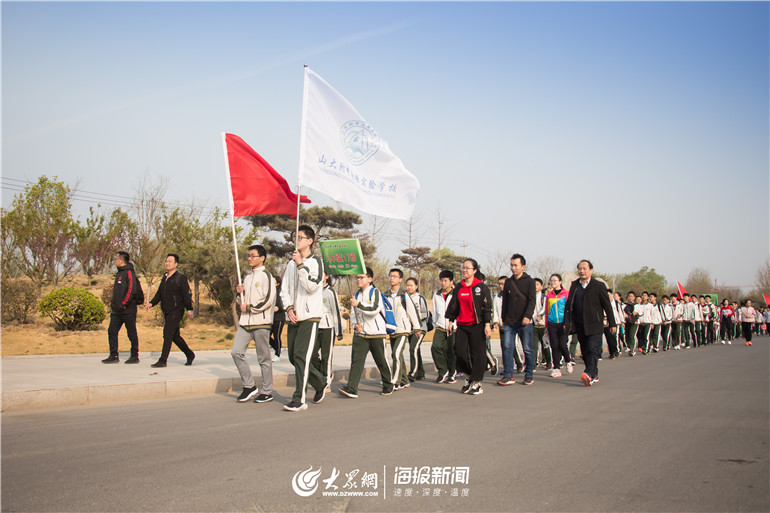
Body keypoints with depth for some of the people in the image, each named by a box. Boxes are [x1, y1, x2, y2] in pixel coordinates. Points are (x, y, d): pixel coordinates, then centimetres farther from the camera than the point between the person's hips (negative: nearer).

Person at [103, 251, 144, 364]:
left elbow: (131, 290, -20)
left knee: (132, 334, 1)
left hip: (128, 310, -9)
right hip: (117, 311, 9)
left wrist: (123, 304, -21)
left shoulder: (129, 273, -11)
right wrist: (113, 304, 17)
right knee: (112, 331, 3)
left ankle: (135, 356, 10)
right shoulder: (119, 273, 17)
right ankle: (113, 356, 7)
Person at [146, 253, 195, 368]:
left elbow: (187, 294, -10)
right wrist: (152, 303, 5)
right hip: (167, 312, 8)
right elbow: (159, 294, 19)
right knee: (175, 335, 14)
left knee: (168, 334, -11)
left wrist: (189, 309, -16)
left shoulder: (181, 278, -7)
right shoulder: (165, 278, 15)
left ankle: (163, 361, -9)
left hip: (176, 312, -8)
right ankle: (189, 354, 29)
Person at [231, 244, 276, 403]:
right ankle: (249, 386, 8)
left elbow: (268, 300, -14)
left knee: (264, 358, 0)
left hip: (261, 322, -7)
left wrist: (249, 307, -11)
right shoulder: (247, 276, 19)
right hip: (245, 322, 7)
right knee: (236, 352, -4)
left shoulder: (266, 275, -5)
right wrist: (239, 293, 3)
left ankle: (267, 392, 9)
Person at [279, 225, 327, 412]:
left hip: (309, 316, -7)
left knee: (300, 355, -14)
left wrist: (301, 264, -16)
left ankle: (299, 399, -12)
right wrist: (288, 308, -1)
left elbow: (312, 286, -18)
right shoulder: (291, 263, 16)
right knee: (293, 357, 9)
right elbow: (284, 289, 15)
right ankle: (320, 383, 29)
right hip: (294, 317, 7)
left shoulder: (315, 261, -4)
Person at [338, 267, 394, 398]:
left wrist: (358, 304, -23)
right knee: (356, 360, -11)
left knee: (381, 361, 7)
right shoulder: (357, 295, 15)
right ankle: (351, 389, -19)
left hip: (376, 333, -4)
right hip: (361, 333, 4)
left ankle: (388, 384, 29)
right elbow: (353, 313, 20)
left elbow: (375, 309, -19)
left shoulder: (375, 292, -4)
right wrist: (355, 323, 0)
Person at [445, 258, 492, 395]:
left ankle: (477, 384, 9)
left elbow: (487, 306, -4)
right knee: (459, 350, -5)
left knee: (477, 353, -1)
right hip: (461, 325, 4)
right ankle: (468, 378, 16)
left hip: (477, 325, -4)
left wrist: (487, 324, -8)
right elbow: (453, 305, 16)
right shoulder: (458, 287, 10)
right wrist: (450, 321, 12)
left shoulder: (481, 287, -2)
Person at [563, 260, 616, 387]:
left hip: (594, 325, -5)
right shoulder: (574, 285, 11)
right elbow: (569, 304, 12)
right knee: (585, 351, 7)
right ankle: (594, 375, 17)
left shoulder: (598, 286, 0)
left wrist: (612, 324, 0)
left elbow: (607, 306, 1)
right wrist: (567, 322, 5)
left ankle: (589, 374, -24)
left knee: (592, 349, -15)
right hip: (579, 326, 5)